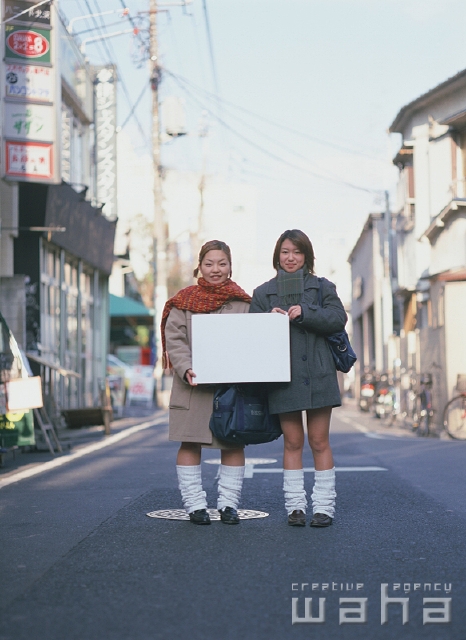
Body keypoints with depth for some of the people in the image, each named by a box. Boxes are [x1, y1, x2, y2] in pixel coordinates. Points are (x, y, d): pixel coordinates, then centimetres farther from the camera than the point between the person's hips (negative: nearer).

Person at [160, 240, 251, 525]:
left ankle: (229, 504, 14)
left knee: (234, 444, 4)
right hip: (193, 385, -1)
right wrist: (186, 369, -17)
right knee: (190, 444, 1)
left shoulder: (243, 302, 9)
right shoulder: (184, 301, 5)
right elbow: (174, 340, -1)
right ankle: (195, 505, 9)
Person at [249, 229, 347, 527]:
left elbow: (338, 318, -6)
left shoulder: (323, 287, 9)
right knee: (293, 442, 4)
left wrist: (304, 313, -18)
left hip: (318, 375, -1)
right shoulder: (263, 293, 11)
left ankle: (324, 506, 7)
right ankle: (296, 505, 11)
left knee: (319, 441, 1)